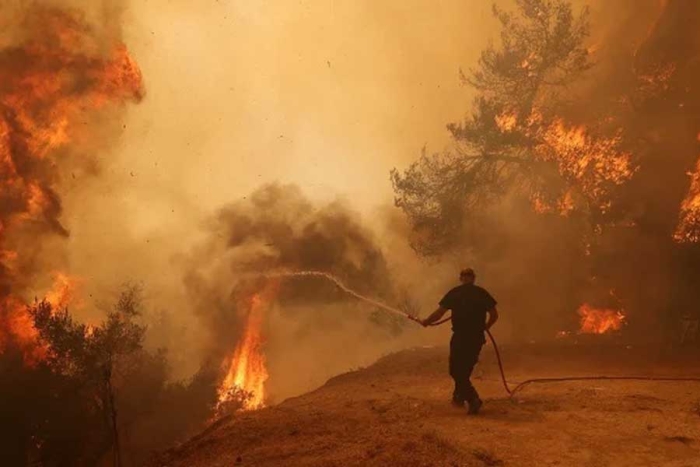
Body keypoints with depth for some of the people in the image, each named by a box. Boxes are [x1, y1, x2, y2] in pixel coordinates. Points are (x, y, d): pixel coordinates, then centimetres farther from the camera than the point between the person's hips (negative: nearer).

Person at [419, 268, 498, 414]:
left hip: (460, 337, -4)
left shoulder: (454, 293, -2)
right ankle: (459, 397, 31)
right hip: (477, 337, 4)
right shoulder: (482, 293, 4)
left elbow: (439, 313, -4)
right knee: (466, 368, 21)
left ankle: (473, 399, -11)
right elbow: (494, 314, 3)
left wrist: (426, 321, 12)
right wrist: (486, 326, 21)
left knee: (456, 370, 3)